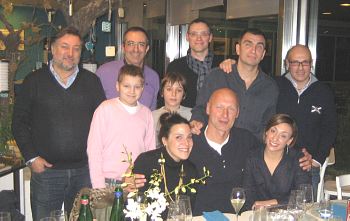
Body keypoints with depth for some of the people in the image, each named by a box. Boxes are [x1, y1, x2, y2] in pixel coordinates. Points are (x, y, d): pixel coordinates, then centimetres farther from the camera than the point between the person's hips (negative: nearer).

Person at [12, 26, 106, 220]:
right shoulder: (34, 81, 2)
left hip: (85, 170, 2)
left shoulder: (92, 81, 7)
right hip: (45, 170, -1)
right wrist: (31, 157, -5)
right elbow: (19, 122, 3)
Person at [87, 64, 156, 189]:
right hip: (108, 183, -2)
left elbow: (151, 150, 11)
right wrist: (99, 187, -8)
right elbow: (93, 149, -4)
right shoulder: (105, 109, -3)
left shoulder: (146, 113, 7)